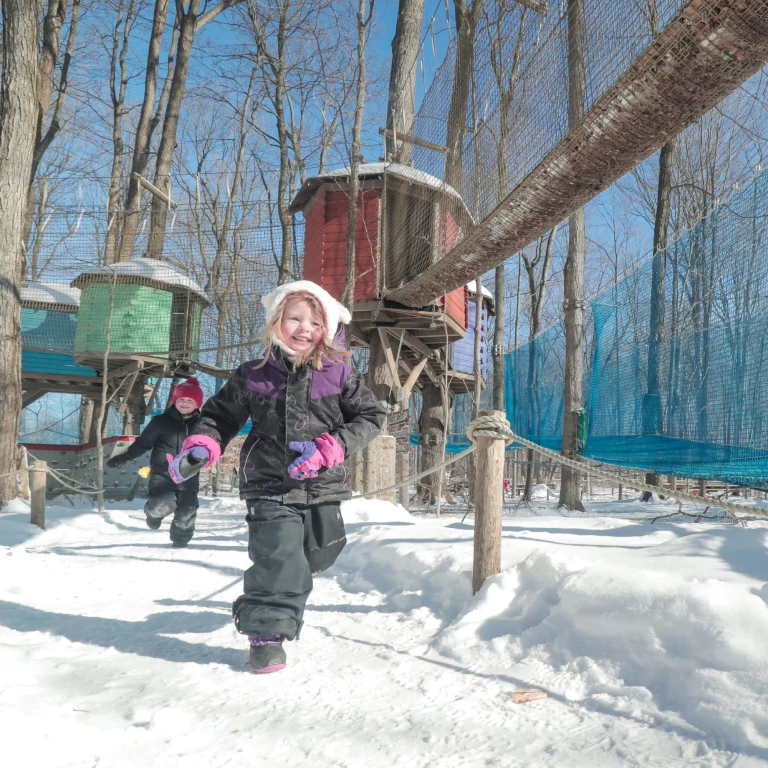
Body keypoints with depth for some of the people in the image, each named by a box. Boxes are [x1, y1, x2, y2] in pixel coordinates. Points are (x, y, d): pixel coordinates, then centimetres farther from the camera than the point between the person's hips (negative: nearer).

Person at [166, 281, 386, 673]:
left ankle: (284, 601, 49)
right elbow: (221, 413, 10)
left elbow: (370, 415, -1)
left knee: (314, 557, 19)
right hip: (270, 487, -2)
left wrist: (329, 448, -15)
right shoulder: (253, 375, -2)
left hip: (322, 488, 3)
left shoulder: (338, 374, -3)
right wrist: (202, 445, -10)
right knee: (277, 557, -17)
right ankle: (267, 632, -3)